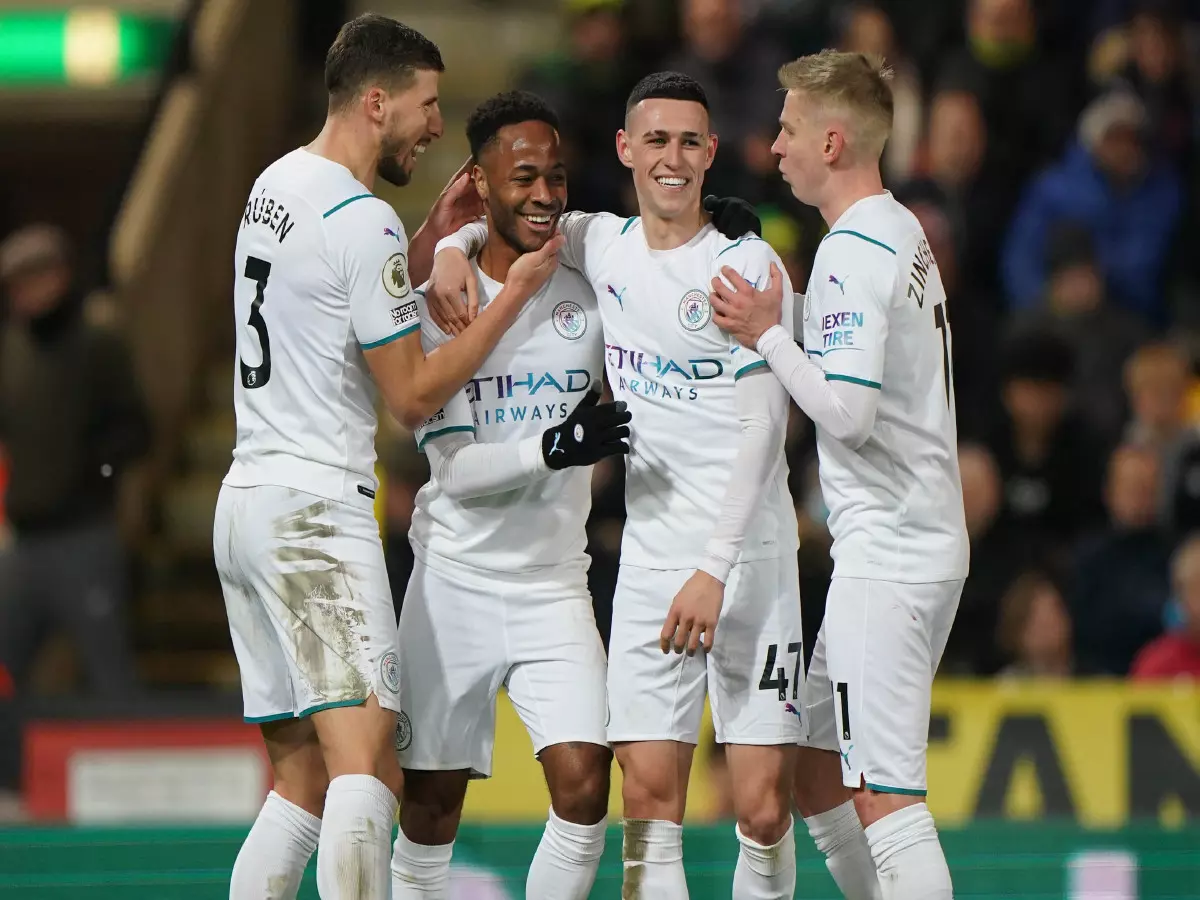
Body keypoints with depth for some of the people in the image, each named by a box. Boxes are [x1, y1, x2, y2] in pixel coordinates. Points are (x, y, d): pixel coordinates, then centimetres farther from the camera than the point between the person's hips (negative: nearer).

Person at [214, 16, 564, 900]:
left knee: (299, 778, 12)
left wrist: (434, 236, 22)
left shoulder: (276, 183, 15)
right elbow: (415, 393, -10)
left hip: (245, 499, 10)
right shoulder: (362, 222, -14)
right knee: (366, 769, -19)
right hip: (317, 505, -10)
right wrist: (514, 295, -4)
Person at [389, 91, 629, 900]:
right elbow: (455, 468, -13)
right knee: (431, 805, 5)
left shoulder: (592, 291, 0)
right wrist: (551, 449, -31)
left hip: (555, 588, 2)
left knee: (584, 786, -14)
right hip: (455, 581, -1)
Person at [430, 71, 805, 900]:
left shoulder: (748, 264, -5)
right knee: (650, 808, -6)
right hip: (650, 558, 4)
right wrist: (457, 244, 6)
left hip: (749, 555, -4)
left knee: (764, 813, -7)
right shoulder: (603, 246, 9)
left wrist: (715, 568, -17)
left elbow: (764, 428, -10)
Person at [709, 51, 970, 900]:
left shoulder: (853, 252, -15)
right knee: (815, 770, 15)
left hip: (885, 554, -10)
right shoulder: (906, 234, 15)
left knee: (886, 797, -12)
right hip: (928, 539, 10)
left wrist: (767, 332, -11)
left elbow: (848, 411, -22)